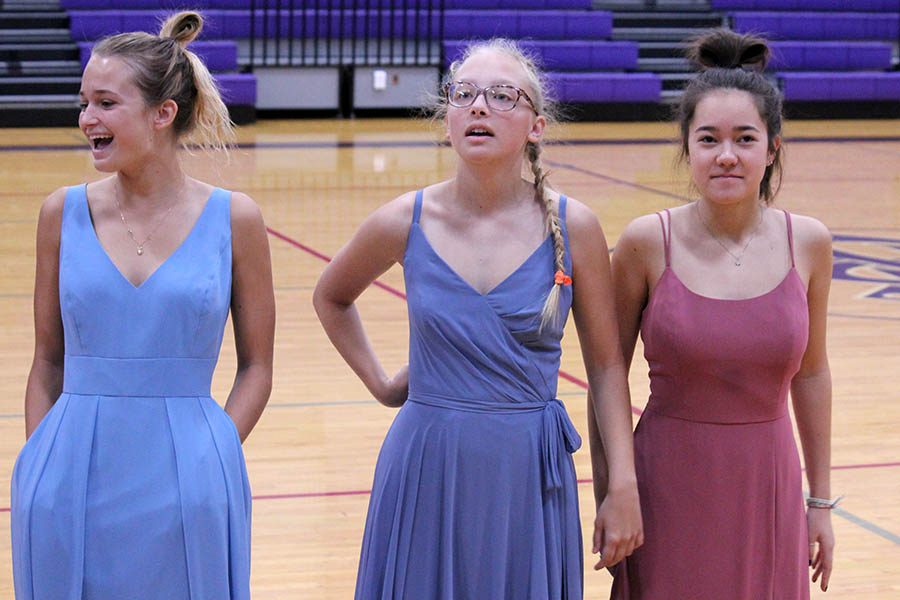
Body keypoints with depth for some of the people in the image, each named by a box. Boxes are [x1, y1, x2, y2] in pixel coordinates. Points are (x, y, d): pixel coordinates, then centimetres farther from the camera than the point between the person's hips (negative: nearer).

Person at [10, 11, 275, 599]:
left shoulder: (234, 219, -2)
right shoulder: (64, 213, 3)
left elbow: (257, 367, 4)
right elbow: (48, 362, 9)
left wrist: (210, 458, -7)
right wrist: (40, 467, 1)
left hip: (185, 483, -1)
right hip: (72, 483, 2)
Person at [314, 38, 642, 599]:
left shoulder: (573, 226, -7)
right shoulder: (404, 223, -5)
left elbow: (606, 363, 0)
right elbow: (331, 298, 16)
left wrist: (624, 488, -4)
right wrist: (380, 383, 8)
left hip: (529, 473, 0)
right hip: (427, 470, 1)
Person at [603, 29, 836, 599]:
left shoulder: (807, 242, -3)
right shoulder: (647, 242, -10)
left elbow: (811, 373, 8)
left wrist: (821, 501, 11)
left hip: (768, 484, 2)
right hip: (669, 484, -2)